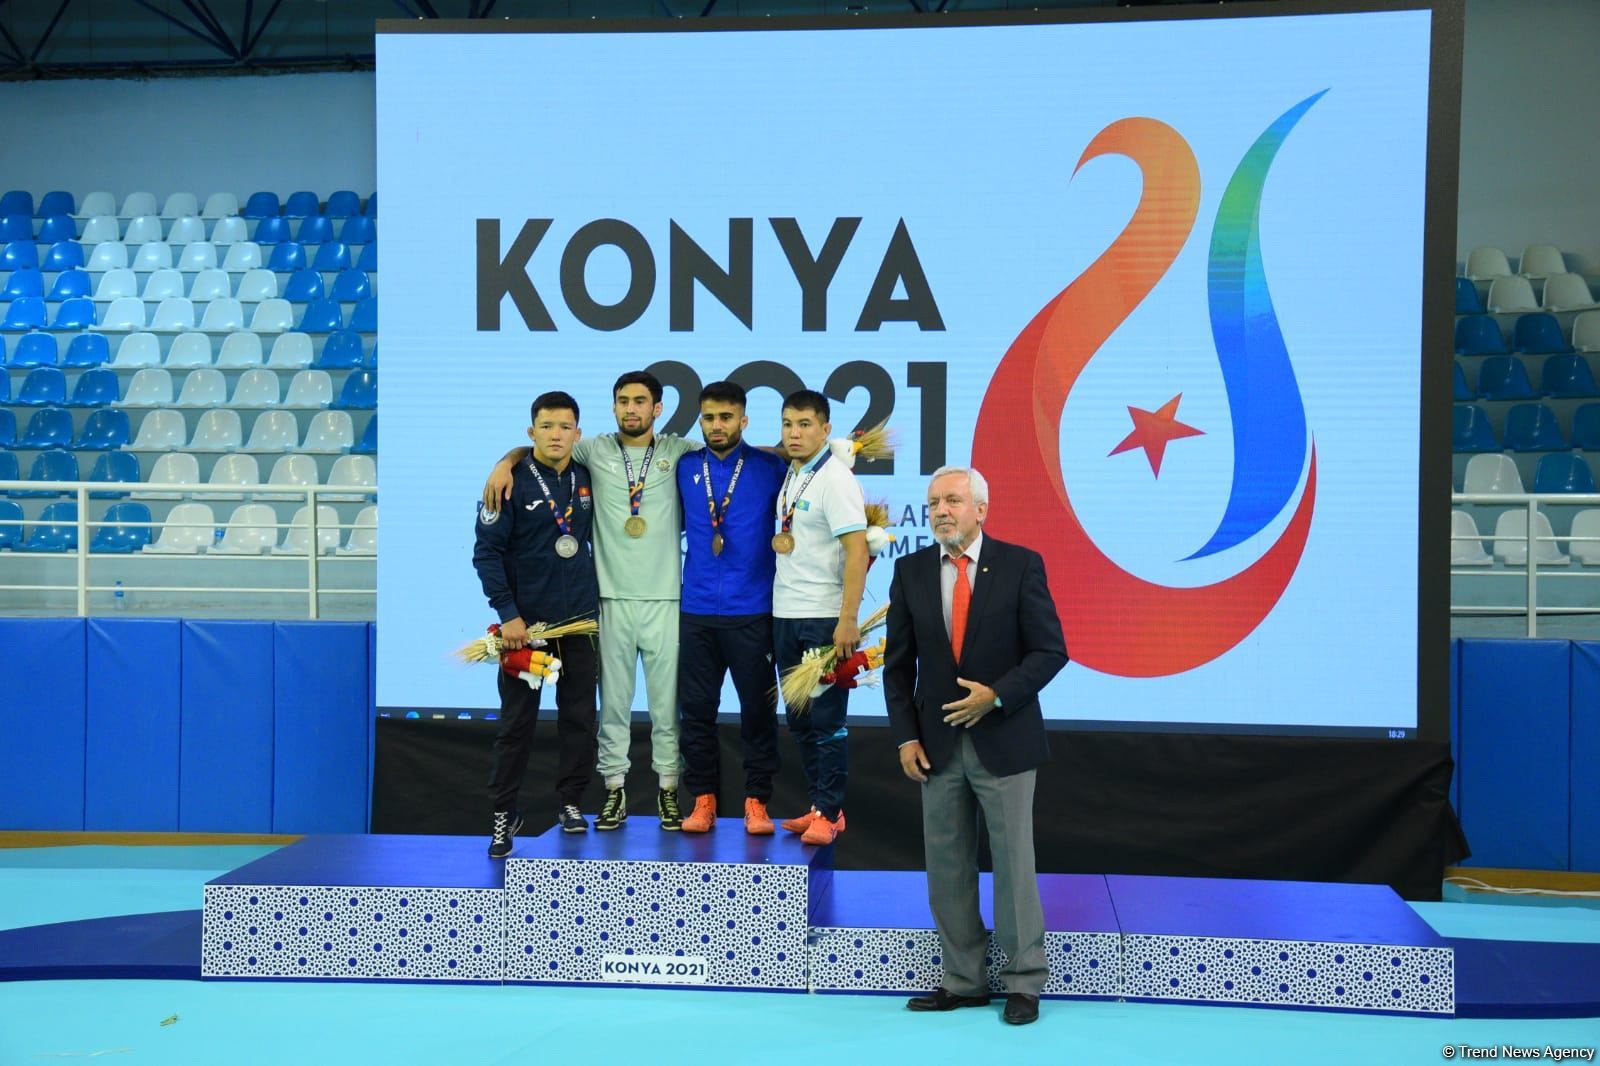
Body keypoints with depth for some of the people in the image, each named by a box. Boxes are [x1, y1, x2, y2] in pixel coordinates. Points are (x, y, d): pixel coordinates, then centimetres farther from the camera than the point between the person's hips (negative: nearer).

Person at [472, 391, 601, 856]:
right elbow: (486, 551, -10)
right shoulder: (512, 482, -9)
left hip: (580, 618, 4)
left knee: (579, 714, 7)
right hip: (526, 619, -4)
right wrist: (507, 613, -16)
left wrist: (590, 595, 9)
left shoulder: (586, 478, 4)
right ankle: (504, 813, 11)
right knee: (516, 719, 3)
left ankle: (571, 802, 20)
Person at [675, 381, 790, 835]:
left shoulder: (771, 468, -1)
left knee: (758, 708, 3)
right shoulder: (685, 468, 7)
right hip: (697, 610, 2)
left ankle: (756, 801, 15)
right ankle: (703, 799, 17)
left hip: (752, 611, -2)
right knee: (696, 709, 6)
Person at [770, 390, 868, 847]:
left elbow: (857, 551, -18)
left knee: (826, 721, -1)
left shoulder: (835, 479, -12)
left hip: (823, 618, -8)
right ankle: (818, 805, 23)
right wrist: (776, 538, 0)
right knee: (799, 719, 13)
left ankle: (830, 814, 8)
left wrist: (848, 620, -23)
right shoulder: (788, 475, 11)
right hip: (785, 614, 8)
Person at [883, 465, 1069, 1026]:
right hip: (938, 744, 3)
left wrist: (996, 695, -18)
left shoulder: (1020, 564, -5)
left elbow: (1050, 650, -6)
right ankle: (964, 981, 22)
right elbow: (899, 663, 7)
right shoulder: (910, 571, 4)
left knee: (1013, 863, 4)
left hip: (1003, 741, -3)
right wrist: (906, 736, -1)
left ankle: (1023, 982, 17)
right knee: (947, 869, 9)